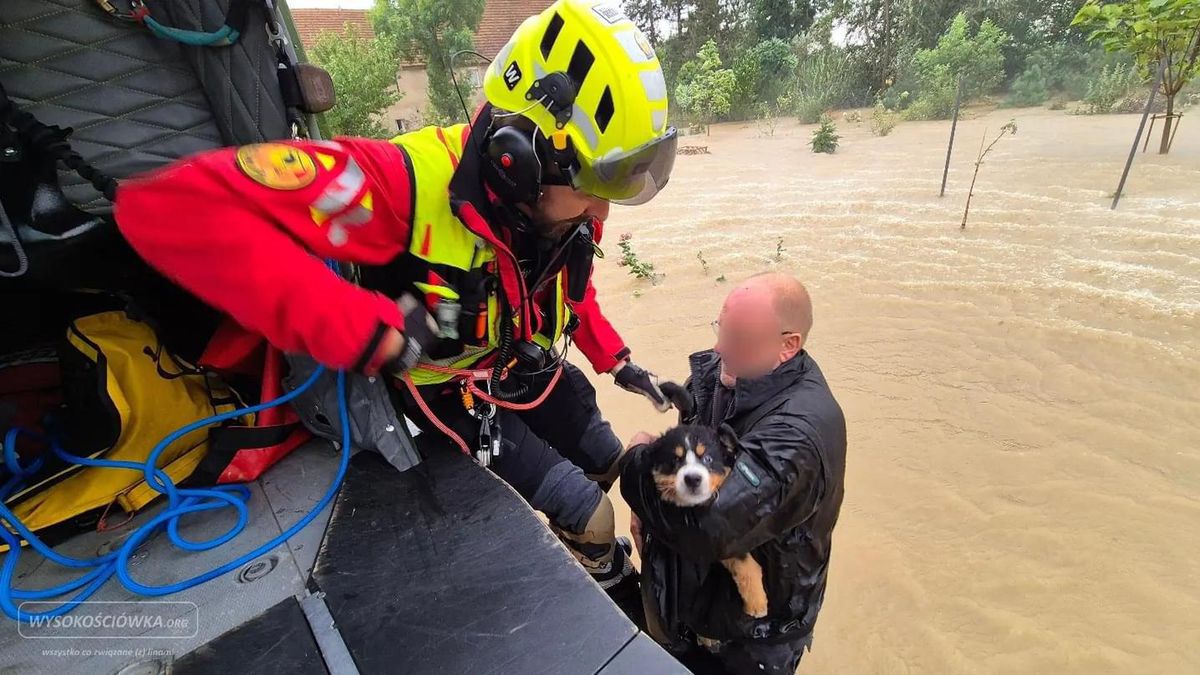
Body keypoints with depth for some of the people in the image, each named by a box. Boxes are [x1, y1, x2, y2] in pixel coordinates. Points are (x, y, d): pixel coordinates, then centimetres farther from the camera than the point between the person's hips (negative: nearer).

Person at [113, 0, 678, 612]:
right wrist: (372, 332, -47)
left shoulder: (567, 204, -14)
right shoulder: (415, 183, -38)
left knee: (610, 466, 23)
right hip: (459, 398, -6)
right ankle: (613, 587, 37)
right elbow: (171, 208, -45)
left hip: (535, 372, 7)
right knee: (586, 513, -1)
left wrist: (616, 361, 6)